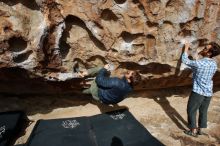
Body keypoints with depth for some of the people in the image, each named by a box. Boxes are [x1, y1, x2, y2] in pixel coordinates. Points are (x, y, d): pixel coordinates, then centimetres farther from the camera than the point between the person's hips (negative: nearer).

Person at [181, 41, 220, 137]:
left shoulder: (199, 63, -23)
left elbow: (185, 61, -11)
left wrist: (186, 48, 0)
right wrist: (201, 56, 12)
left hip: (198, 91, -7)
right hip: (208, 92, 7)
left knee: (191, 111, 10)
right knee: (203, 111, 19)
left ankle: (193, 131, 19)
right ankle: (200, 130, 32)